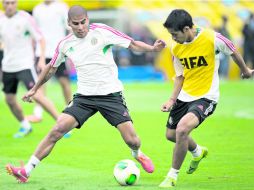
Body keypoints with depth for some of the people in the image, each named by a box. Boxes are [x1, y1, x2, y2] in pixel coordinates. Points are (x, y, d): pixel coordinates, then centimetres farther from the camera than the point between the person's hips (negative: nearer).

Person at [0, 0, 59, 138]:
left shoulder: (25, 18, -10)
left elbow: (40, 39, -7)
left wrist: (42, 59, -17)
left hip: (25, 65, -6)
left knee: (37, 95, -17)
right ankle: (25, 126, 29)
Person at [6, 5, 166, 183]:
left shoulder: (102, 31, -8)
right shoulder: (65, 44, 4)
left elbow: (133, 44, -6)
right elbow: (52, 68, 21)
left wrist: (153, 48, -24)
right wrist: (35, 89, 27)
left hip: (111, 95, -2)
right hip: (84, 96, 2)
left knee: (132, 140, -8)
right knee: (58, 129, -16)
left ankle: (138, 154, 31)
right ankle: (27, 171, -13)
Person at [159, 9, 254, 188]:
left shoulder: (212, 39, -20)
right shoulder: (177, 48, -4)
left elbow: (233, 52, 0)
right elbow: (180, 76, 9)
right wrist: (172, 100, -3)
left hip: (206, 97, -7)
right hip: (184, 97, 7)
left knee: (182, 129, -27)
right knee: (171, 134, 17)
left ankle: (172, 176, -11)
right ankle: (198, 152, 50)